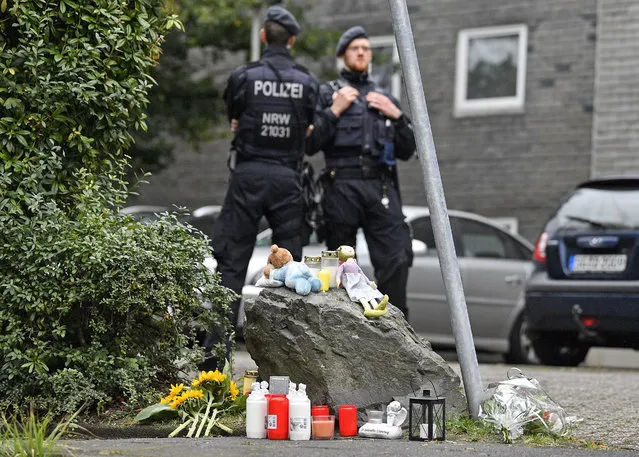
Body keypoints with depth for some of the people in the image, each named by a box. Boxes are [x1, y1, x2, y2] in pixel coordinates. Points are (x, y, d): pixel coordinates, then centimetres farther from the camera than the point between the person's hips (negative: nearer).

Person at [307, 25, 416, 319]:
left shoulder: (384, 98, 25)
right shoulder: (326, 94, 13)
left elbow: (407, 151, 20)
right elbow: (310, 145, 1)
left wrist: (396, 116, 6)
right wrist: (335, 111, -5)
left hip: (381, 187, 3)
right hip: (341, 187, -2)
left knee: (396, 259, -14)